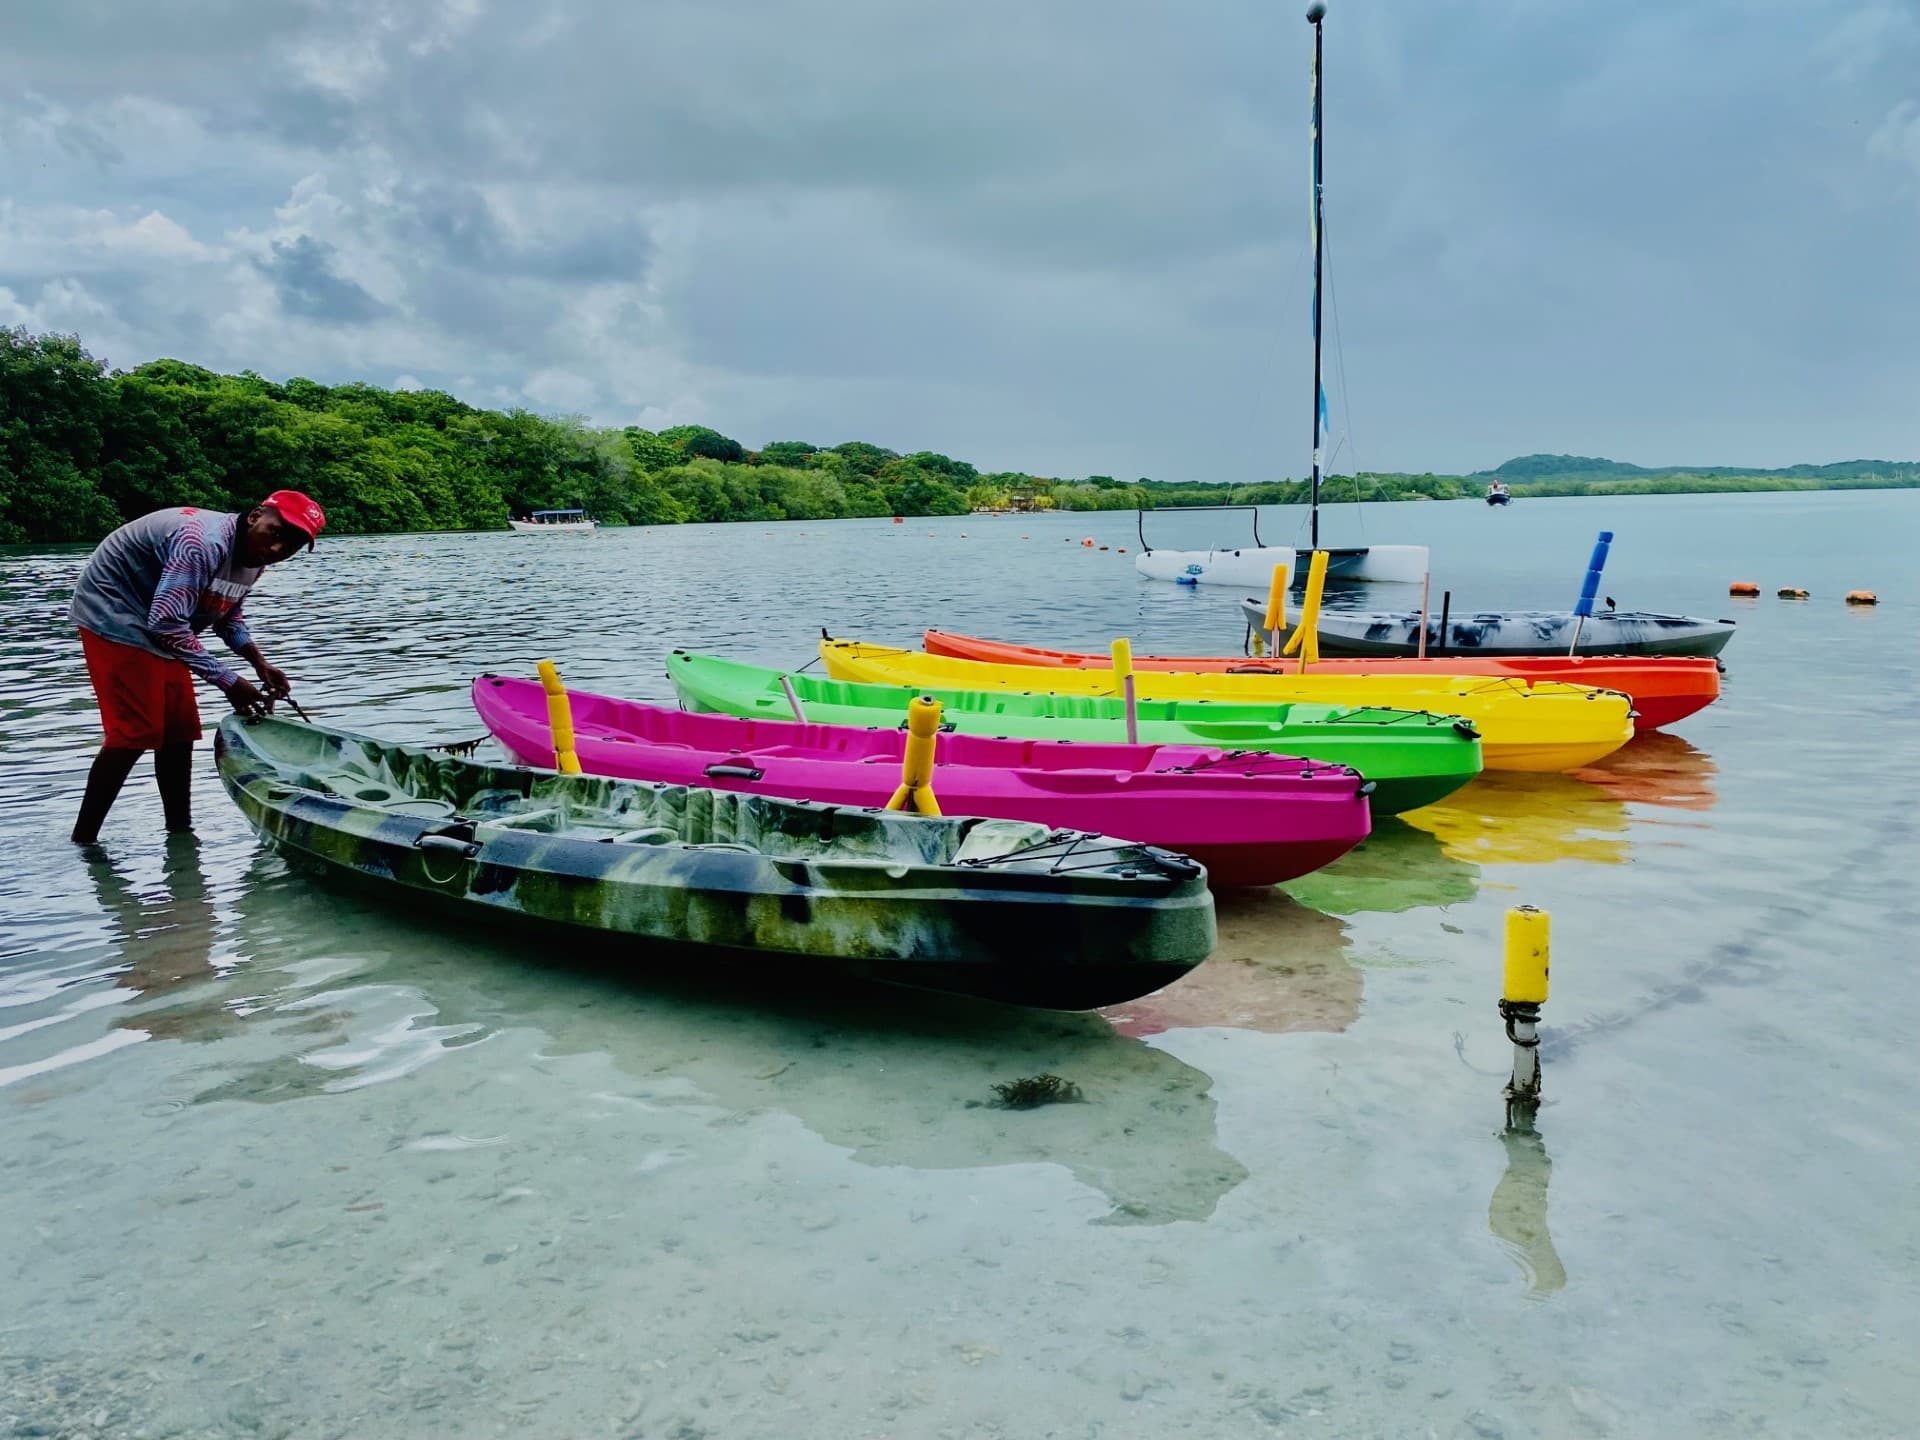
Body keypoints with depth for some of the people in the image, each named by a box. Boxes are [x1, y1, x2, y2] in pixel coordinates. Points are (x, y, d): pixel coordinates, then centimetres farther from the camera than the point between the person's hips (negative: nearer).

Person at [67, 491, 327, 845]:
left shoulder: (251, 554, -1)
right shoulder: (204, 542, -32)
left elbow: (226, 614, 13)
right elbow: (167, 624, -33)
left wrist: (260, 663, -3)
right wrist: (228, 682, -30)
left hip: (161, 624, 10)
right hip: (114, 615, -10)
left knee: (179, 731, 8)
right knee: (135, 733, -12)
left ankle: (180, 833, 17)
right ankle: (81, 842, -4)